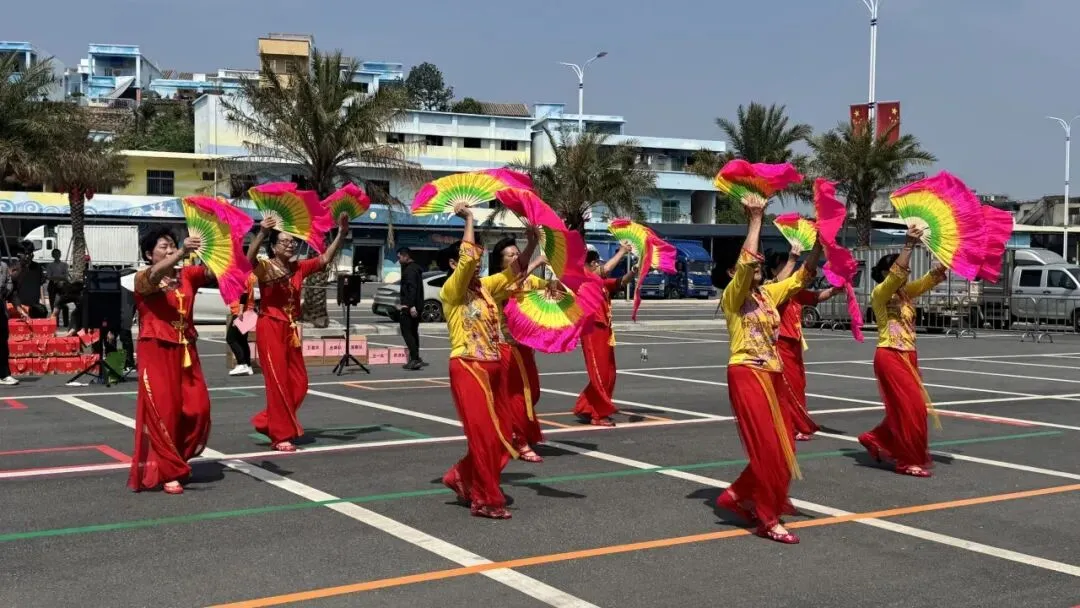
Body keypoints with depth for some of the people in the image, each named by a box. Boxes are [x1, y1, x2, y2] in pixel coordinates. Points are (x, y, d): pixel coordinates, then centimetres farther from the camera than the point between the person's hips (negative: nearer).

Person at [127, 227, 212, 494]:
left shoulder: (186, 275, 8)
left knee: (197, 408, 1)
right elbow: (155, 275, -28)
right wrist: (182, 252, -44)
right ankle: (166, 471, 6)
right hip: (156, 352, -4)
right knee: (163, 411, -4)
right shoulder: (142, 278, -5)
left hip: (185, 351, 5)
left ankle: (177, 460, 23)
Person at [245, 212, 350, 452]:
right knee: (278, 382, -5)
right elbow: (250, 258, -31)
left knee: (299, 383, 8)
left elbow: (325, 258, 7)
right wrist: (261, 234, -48)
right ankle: (281, 436, 2)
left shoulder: (299, 268, 8)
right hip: (270, 327, -7)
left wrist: (342, 233, -5)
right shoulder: (265, 268, -9)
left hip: (290, 329, 7)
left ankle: (266, 421, 25)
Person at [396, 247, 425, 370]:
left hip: (409, 307, -10)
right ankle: (415, 359, 20)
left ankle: (415, 359, -17)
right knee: (413, 332, 16)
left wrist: (411, 306, -30)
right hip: (416, 306, 11)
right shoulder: (415, 268, 19)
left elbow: (412, 288, -24)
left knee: (407, 332, -10)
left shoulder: (410, 269, -13)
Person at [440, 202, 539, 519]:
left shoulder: (485, 287, 13)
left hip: (493, 368, 8)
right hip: (468, 368, -8)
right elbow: (468, 257, -22)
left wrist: (531, 244, -6)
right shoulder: (451, 291, -8)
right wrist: (469, 219, -14)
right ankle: (485, 500, 5)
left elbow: (513, 272, 10)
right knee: (483, 435, -6)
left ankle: (462, 478, 27)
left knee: (502, 434, 9)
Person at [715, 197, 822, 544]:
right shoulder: (733, 297, -7)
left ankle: (737, 496, 22)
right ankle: (769, 519, 0)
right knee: (767, 448, -9)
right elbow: (745, 261, -24)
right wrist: (755, 221, -20)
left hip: (773, 375, 8)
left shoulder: (769, 293, 12)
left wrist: (819, 241, -3)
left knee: (782, 447, 8)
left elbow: (803, 275, 10)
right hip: (747, 375, -8)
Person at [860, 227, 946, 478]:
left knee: (907, 408, 12)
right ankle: (910, 460, -1)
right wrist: (909, 244, -26)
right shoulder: (880, 294, -7)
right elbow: (896, 273, -25)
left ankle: (875, 440, 29)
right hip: (890, 356, -8)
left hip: (908, 356, 8)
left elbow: (934, 276, 6)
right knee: (910, 408, -9)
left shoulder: (906, 292, 13)